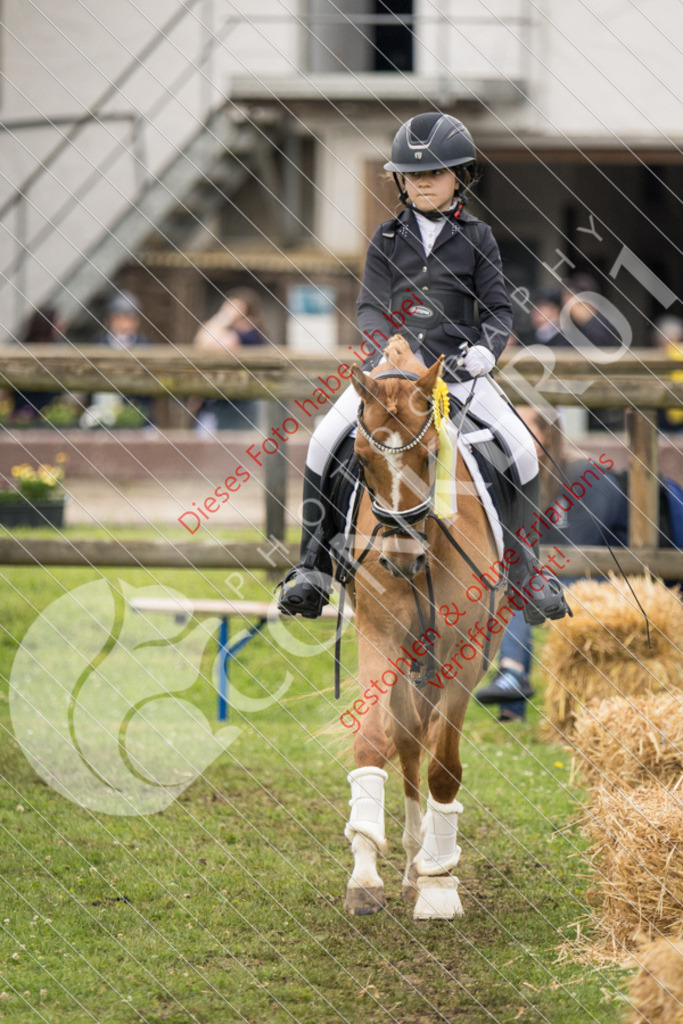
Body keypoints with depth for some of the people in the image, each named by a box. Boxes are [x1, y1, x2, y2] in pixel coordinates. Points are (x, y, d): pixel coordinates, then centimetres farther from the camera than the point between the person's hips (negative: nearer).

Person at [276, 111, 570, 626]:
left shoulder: (477, 238, 5)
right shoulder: (388, 239, 7)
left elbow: (498, 308, 3)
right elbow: (371, 306, 2)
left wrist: (486, 347, -16)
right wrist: (384, 349, -17)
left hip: (458, 367, -1)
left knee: (522, 451, -16)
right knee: (324, 442, -17)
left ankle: (523, 565, 3)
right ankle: (314, 565, -6)